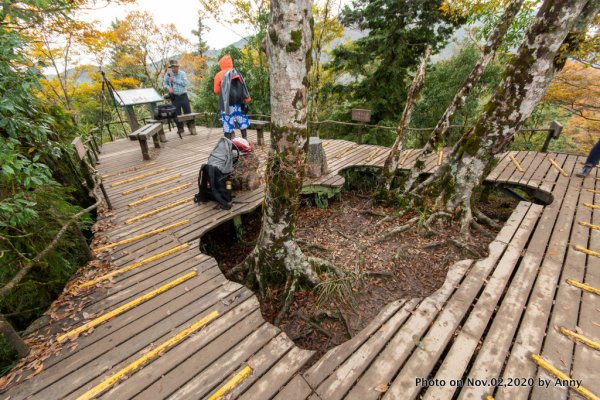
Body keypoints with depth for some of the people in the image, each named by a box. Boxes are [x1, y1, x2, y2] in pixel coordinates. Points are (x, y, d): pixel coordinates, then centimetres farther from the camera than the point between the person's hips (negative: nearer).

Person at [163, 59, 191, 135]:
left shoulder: (182, 73, -1)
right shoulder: (168, 74, 4)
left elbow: (185, 83, -12)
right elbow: (164, 82, 12)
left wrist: (174, 80, -14)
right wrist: (168, 87, -7)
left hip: (183, 96, -1)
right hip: (174, 97, 2)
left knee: (188, 112, -2)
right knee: (177, 113, 3)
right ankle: (180, 128, 12)